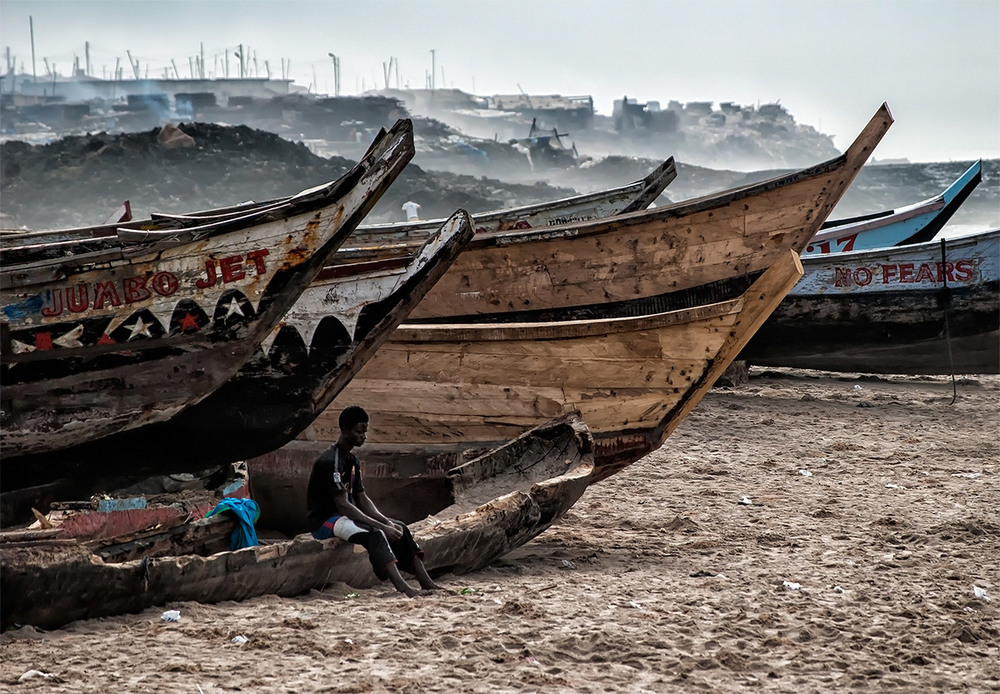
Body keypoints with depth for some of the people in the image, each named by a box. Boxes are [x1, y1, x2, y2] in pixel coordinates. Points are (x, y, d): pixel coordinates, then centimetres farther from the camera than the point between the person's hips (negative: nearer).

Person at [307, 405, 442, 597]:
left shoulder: (352, 460, 12)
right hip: (324, 522, -10)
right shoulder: (331, 461, -19)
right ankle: (402, 588, -46)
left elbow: (362, 500, 12)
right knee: (375, 534, -32)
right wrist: (381, 526, -26)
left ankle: (426, 583, -9)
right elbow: (342, 505, -25)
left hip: (344, 517, 10)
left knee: (400, 528, -2)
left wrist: (387, 522, -5)